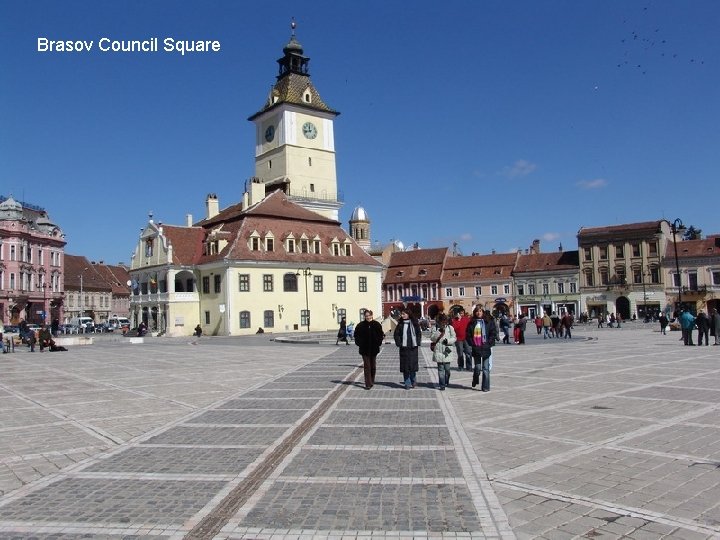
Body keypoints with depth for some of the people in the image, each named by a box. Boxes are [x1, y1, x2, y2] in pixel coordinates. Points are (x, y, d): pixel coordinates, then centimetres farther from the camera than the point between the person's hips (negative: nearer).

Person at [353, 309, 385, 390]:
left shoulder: (377, 325, -1)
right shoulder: (360, 325, -4)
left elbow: (381, 335, 8)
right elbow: (356, 335, 6)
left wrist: (378, 343, -1)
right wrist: (359, 343, -1)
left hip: (374, 349, 2)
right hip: (364, 349, -2)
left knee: (373, 365, 12)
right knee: (367, 366, -6)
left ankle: (372, 381, 29)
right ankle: (368, 384, -7)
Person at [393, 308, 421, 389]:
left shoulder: (414, 323, 2)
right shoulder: (400, 324, 4)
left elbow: (419, 333, 8)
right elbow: (396, 334, 5)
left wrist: (417, 342, -2)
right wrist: (399, 343, -5)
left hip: (413, 347, 0)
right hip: (404, 348, 0)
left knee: (413, 364, 2)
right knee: (405, 366, -1)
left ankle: (413, 382, 19)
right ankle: (407, 383, 6)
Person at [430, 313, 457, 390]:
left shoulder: (450, 328, 8)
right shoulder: (436, 328, 6)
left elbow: (454, 338, 5)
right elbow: (432, 338, -5)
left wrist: (448, 341, -13)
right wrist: (439, 331, -15)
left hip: (447, 351, 1)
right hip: (439, 351, -1)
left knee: (447, 368, 4)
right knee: (440, 368, -1)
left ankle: (446, 382, 27)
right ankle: (442, 384, 2)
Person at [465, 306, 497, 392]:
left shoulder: (489, 322, 1)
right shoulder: (472, 323, 5)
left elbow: (493, 333, -1)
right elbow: (468, 335, 6)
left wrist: (488, 343, -8)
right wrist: (472, 344, -4)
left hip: (486, 348, -1)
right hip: (476, 349, 1)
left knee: (486, 368, 1)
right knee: (477, 368, 2)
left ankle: (485, 387, 8)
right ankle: (475, 381, 30)